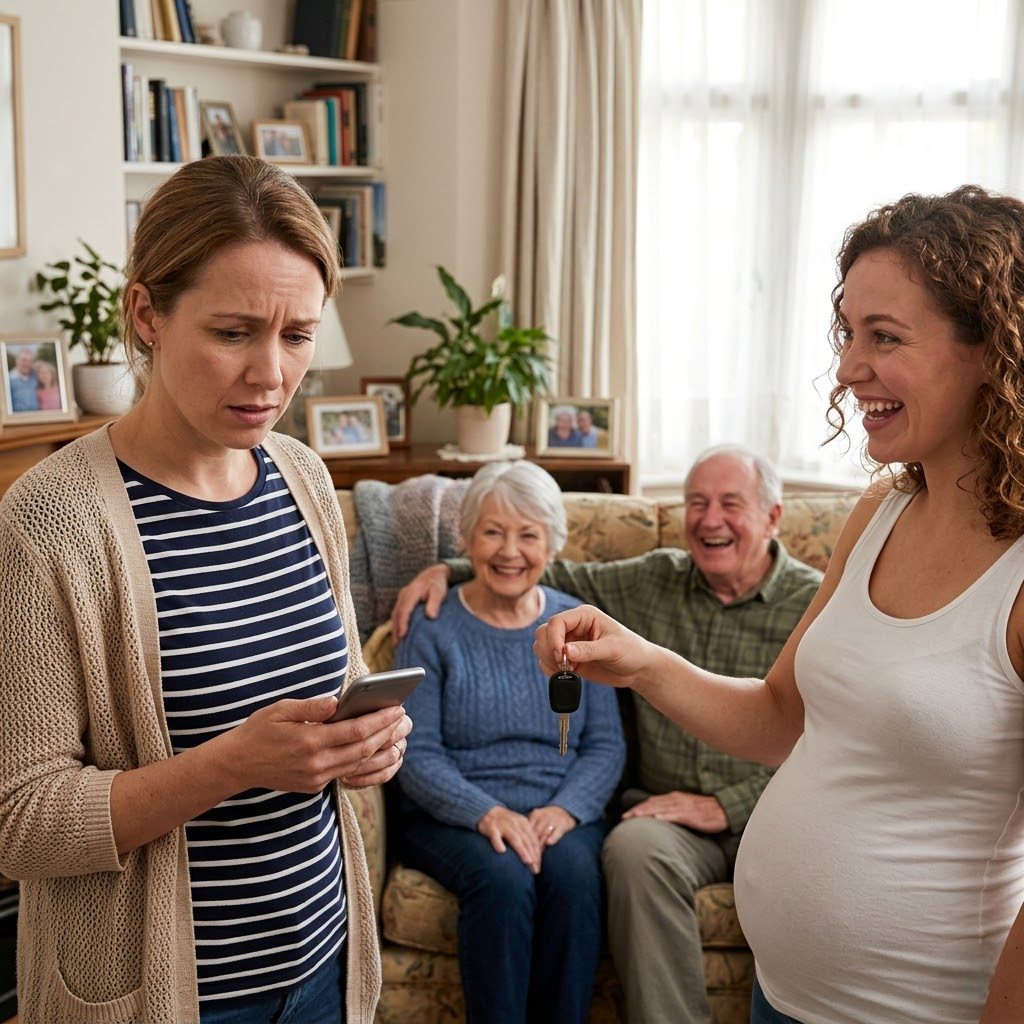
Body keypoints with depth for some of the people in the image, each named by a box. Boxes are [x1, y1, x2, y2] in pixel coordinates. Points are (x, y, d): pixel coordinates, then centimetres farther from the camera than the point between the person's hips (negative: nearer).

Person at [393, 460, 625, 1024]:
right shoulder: (432, 628, 0)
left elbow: (605, 744, 5)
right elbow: (417, 753, -6)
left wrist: (566, 809, -14)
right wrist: (487, 813, -20)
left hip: (563, 813, 2)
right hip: (454, 815, -2)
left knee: (574, 873, -30)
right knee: (504, 879, -32)